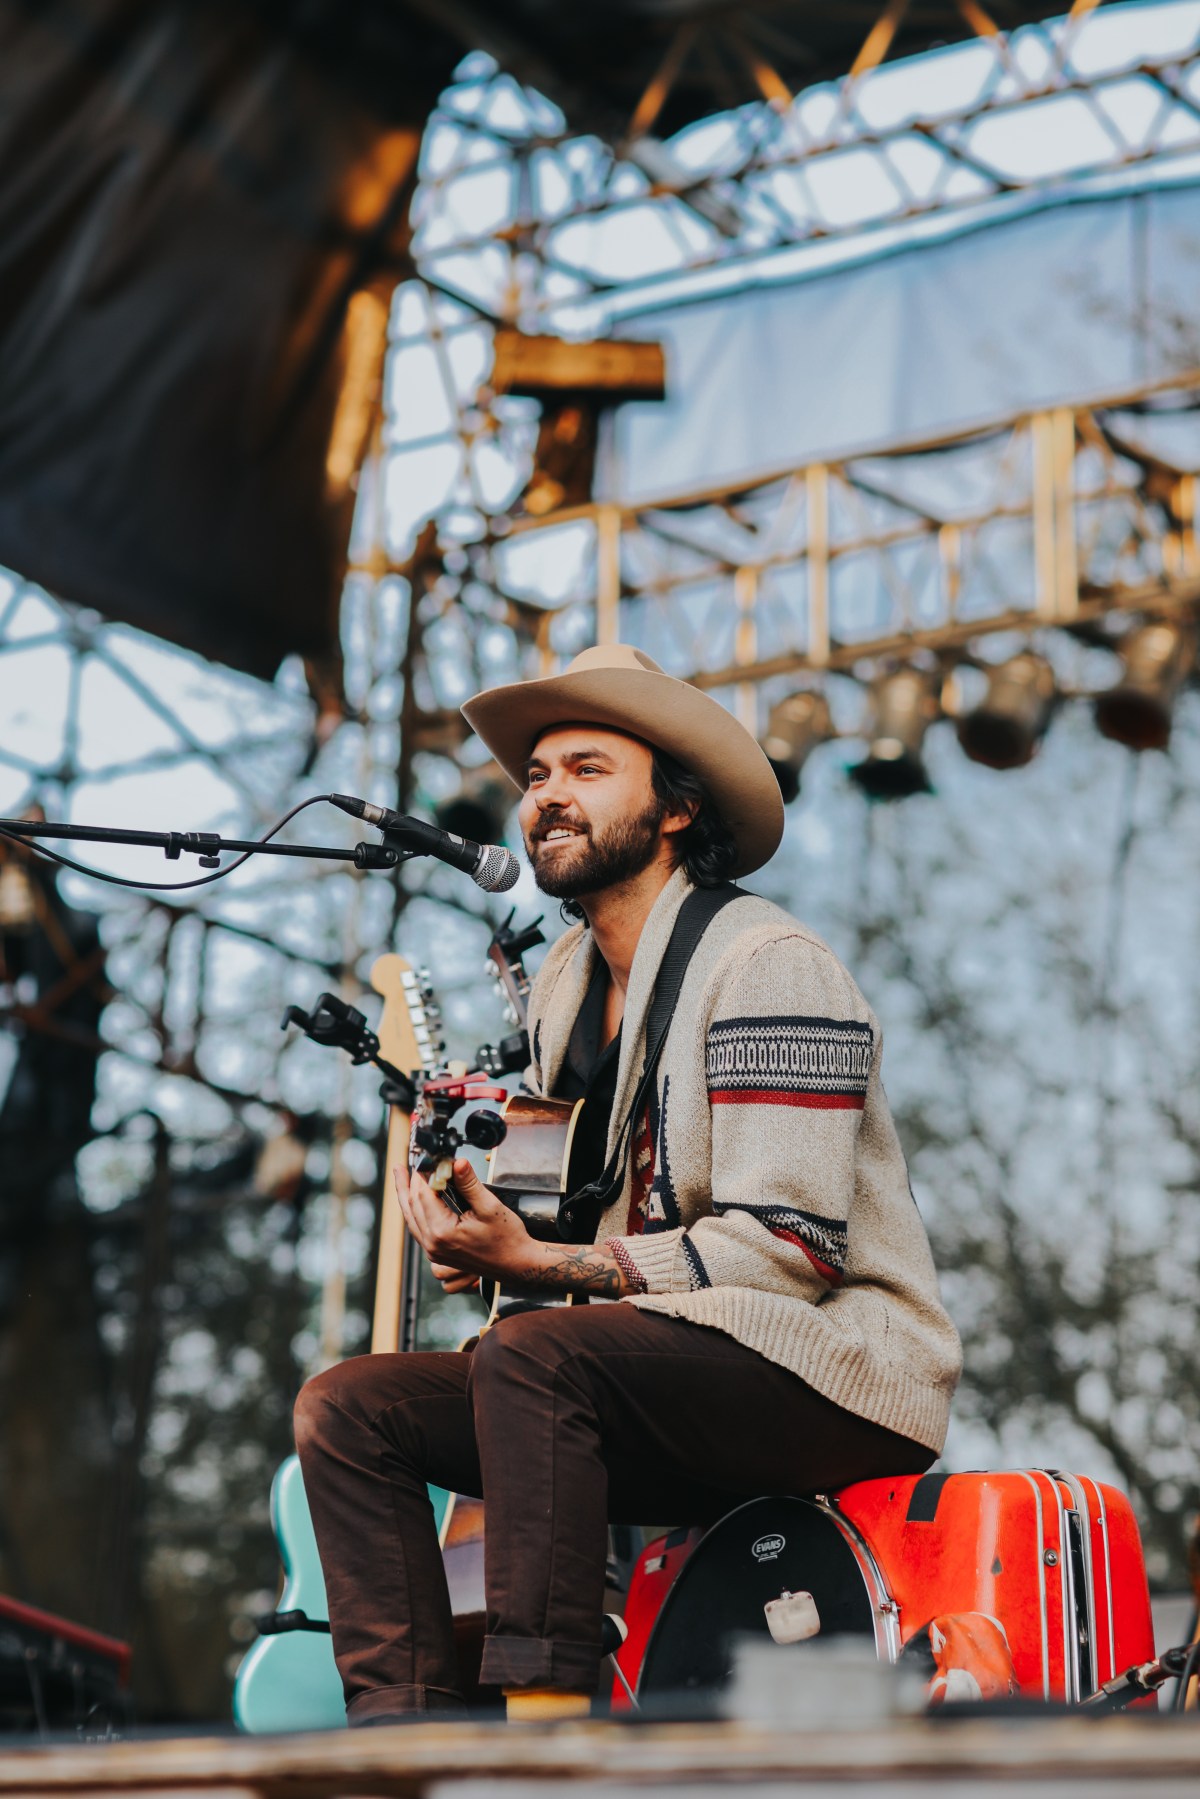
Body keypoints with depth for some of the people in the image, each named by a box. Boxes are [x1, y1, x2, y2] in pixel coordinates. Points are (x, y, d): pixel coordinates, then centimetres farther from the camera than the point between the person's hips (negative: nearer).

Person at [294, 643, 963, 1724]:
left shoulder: (766, 965, -11)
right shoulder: (564, 988, 17)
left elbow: (787, 1247, -20)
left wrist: (539, 1266, -21)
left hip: (836, 1371, -8)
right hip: (670, 1384, 9)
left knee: (533, 1355, -33)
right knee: (348, 1406, -5)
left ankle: (546, 1709, -32)